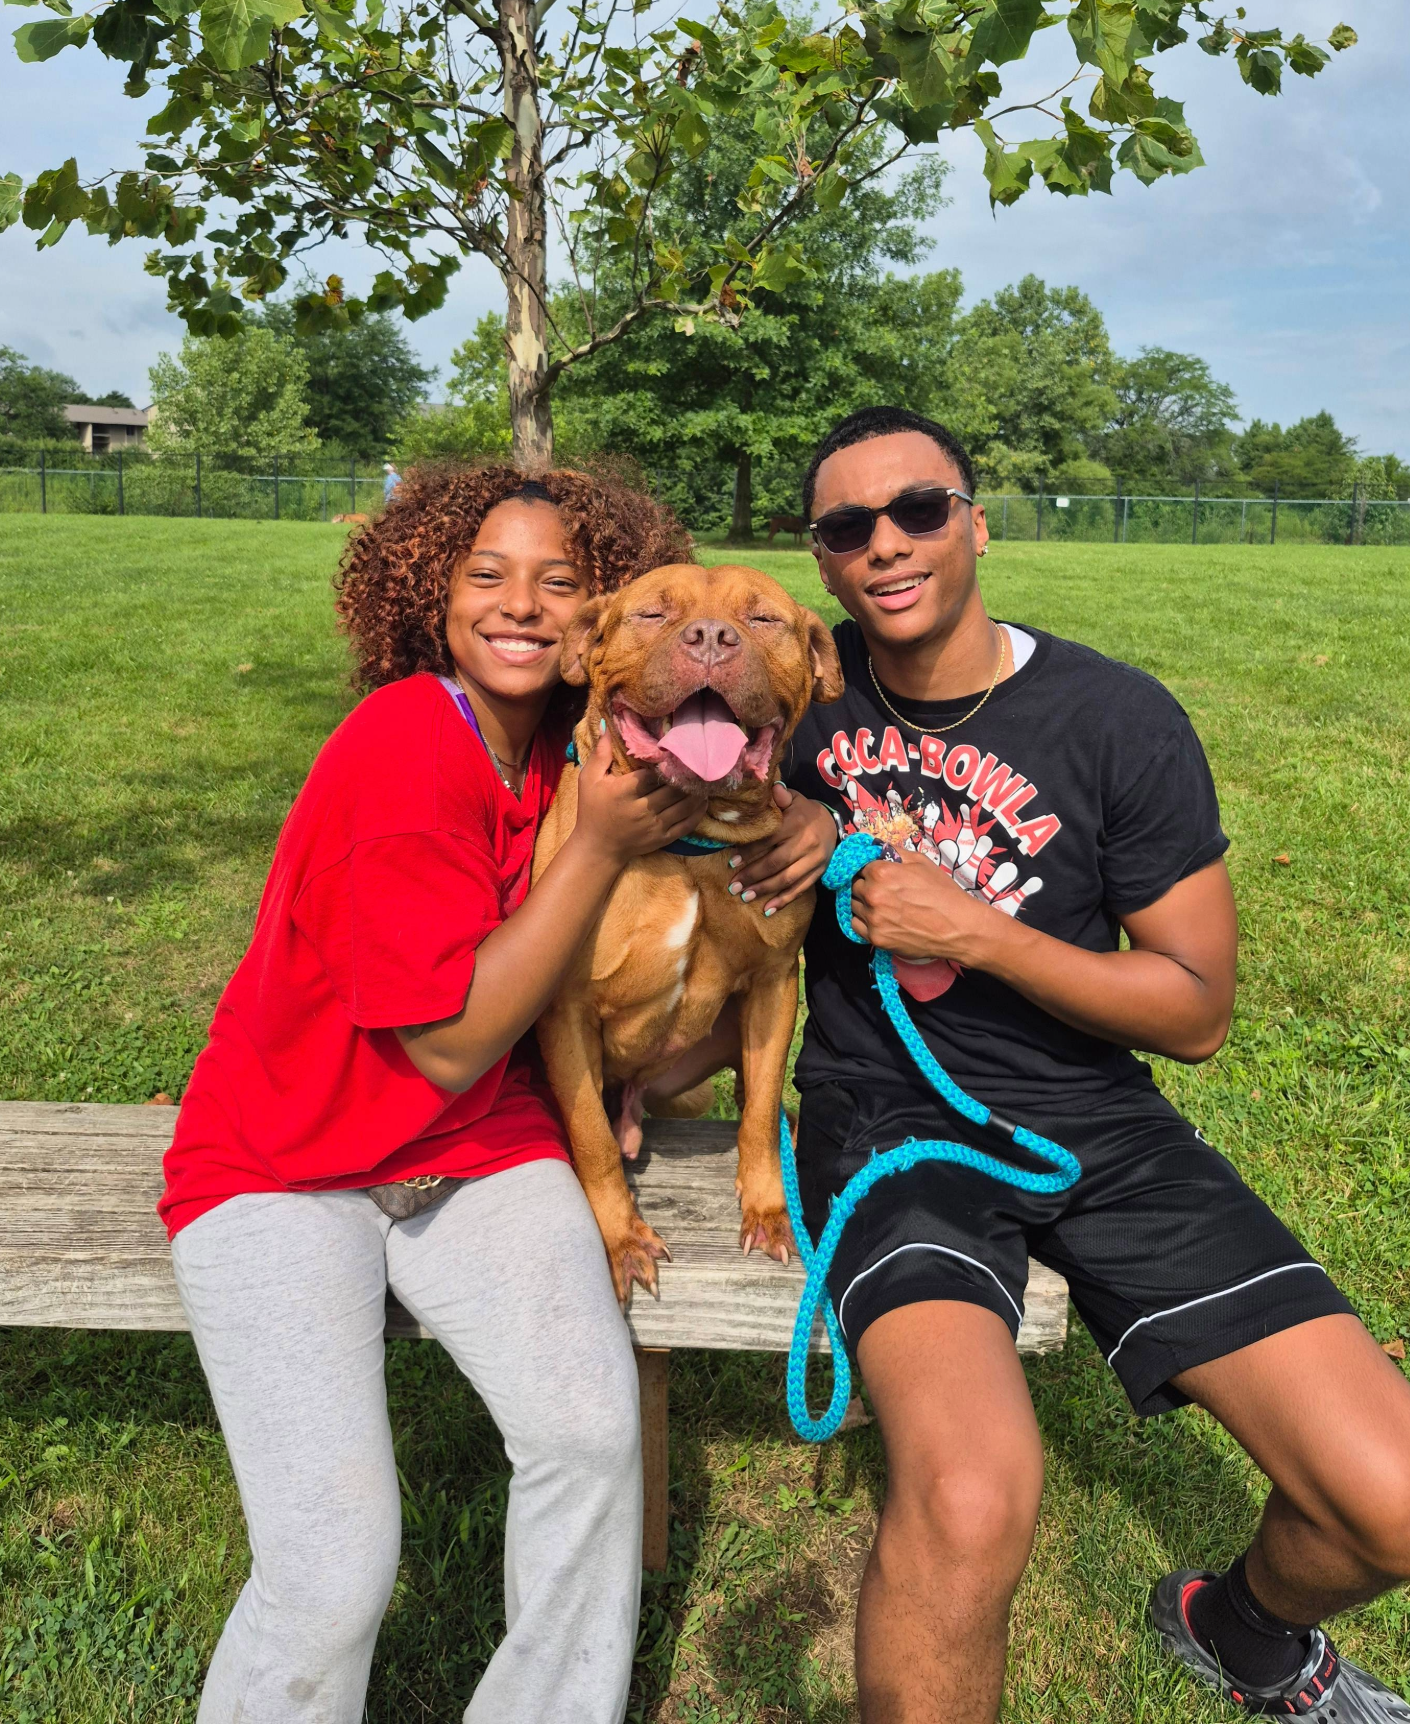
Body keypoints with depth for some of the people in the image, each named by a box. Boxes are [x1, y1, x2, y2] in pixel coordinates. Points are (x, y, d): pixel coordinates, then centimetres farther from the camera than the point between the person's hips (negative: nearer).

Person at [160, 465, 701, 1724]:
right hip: (282, 1162, -5)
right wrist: (598, 850, -20)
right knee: (336, 1569, -18)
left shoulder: (566, 747, 3)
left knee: (594, 1433, -18)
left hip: (481, 1149, 5)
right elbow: (452, 1043, -18)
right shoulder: (405, 747, -19)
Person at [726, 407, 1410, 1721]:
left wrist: (971, 931, -16)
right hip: (888, 1118, -1)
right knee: (970, 1501, -32)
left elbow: (1196, 1009, -3)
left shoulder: (1119, 719, -6)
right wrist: (794, 825, -4)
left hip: (1095, 1124, 2)